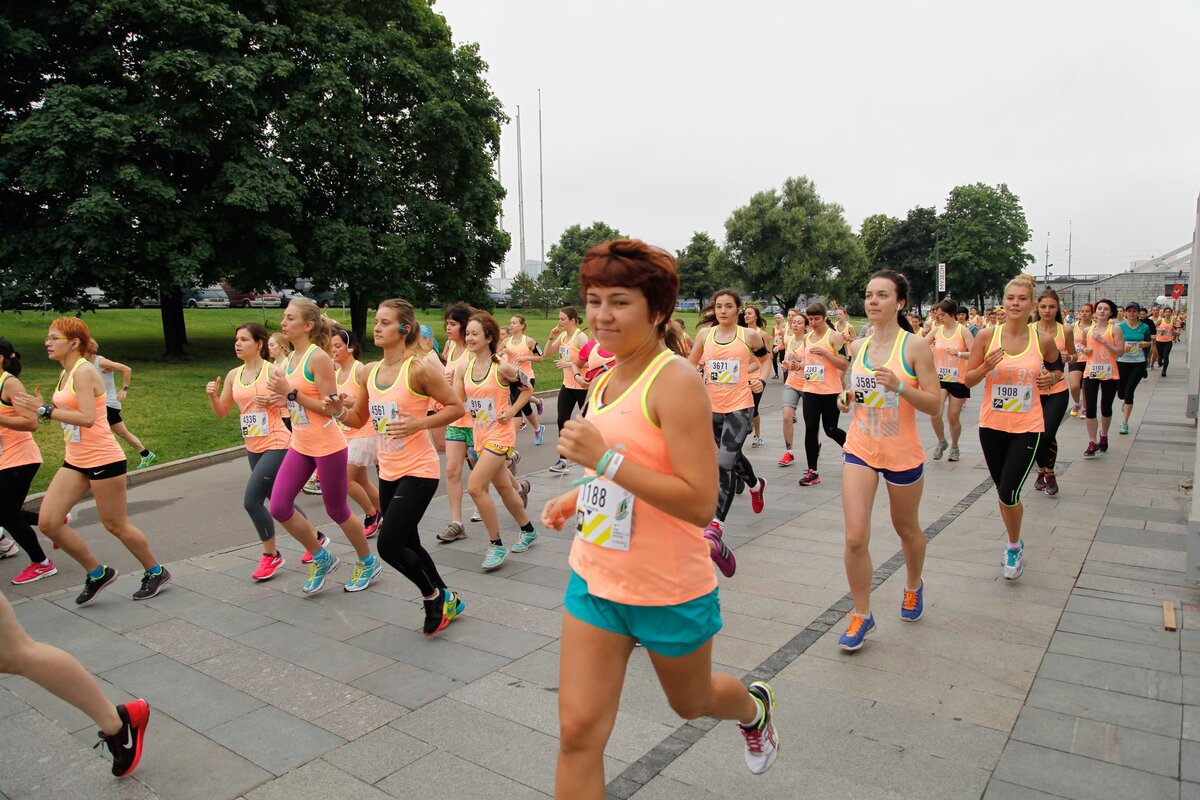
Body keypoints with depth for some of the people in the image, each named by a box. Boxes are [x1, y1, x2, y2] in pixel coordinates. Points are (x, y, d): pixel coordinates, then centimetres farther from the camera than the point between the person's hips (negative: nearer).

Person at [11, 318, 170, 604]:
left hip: (103, 459, -9)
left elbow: (87, 418, -25)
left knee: (116, 525, 3)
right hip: (75, 461, 9)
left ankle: (156, 572, 23)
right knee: (48, 521, 1)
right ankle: (97, 573, 17)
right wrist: (44, 407, 3)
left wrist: (45, 410, -22)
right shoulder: (65, 374, 12)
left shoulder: (84, 371, -15)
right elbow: (68, 413, 17)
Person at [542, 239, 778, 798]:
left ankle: (755, 707, 58)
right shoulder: (605, 380, 4)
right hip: (595, 579, 6)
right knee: (578, 732, 3)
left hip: (669, 591, -6)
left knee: (691, 701, 23)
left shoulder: (674, 381, -21)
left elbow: (700, 502, -26)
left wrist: (604, 458, -31)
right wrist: (576, 497, 3)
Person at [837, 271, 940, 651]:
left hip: (902, 454, -3)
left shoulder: (915, 345, -11)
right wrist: (847, 398, -4)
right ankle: (861, 615, 11)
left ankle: (913, 585, 49)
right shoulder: (858, 346, 3)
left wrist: (899, 386, -27)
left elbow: (934, 404, -12)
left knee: (907, 529, 19)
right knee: (855, 538, -7)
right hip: (859, 450, 3)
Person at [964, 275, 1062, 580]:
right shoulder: (987, 336, -5)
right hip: (992, 425, 2)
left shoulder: (1043, 339, -4)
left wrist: (1052, 377, -6)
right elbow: (968, 379, -1)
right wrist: (986, 367, -20)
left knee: (1008, 493, -10)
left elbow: (1057, 367, 16)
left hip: (1027, 427, -2)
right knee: (1003, 491, 14)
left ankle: (1014, 547, 18)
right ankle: (1015, 543, 38)